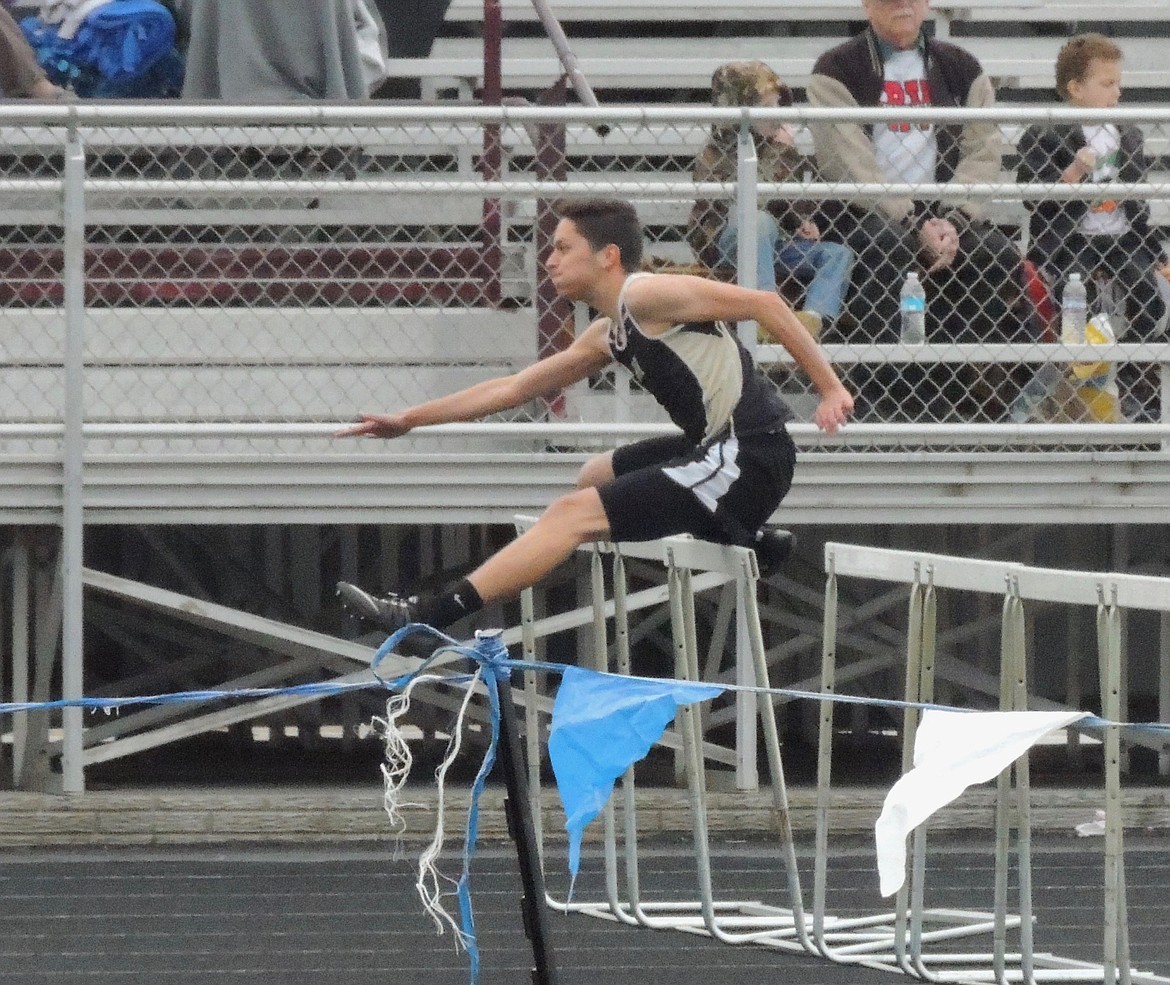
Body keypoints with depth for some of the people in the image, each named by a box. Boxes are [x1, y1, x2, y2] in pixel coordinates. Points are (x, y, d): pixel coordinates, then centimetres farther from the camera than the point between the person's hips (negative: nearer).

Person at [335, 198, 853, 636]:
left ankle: (426, 615, -19)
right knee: (596, 477, 31)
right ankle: (744, 541, 17)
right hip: (720, 449, 10)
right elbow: (514, 388, 26)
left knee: (574, 512, -14)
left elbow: (765, 304, -13)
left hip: (751, 458, -10)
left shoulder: (646, 295, -9)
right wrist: (409, 419, 25)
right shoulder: (607, 337, 18)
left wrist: (830, 388, -18)